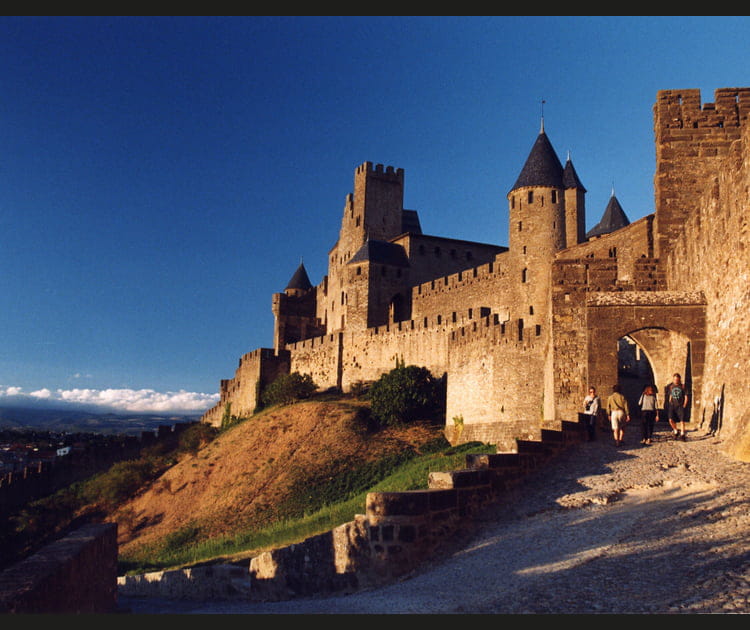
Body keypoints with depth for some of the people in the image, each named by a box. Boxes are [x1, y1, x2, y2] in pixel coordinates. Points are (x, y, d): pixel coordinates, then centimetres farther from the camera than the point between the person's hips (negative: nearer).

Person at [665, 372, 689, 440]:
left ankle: (682, 434, 4)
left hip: (680, 406, -2)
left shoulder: (683, 387, 2)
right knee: (671, 420, -13)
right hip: (672, 405, 2)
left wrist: (684, 405, -3)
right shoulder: (670, 387, 9)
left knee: (682, 420, -6)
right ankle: (676, 431, 8)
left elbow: (686, 397, 4)